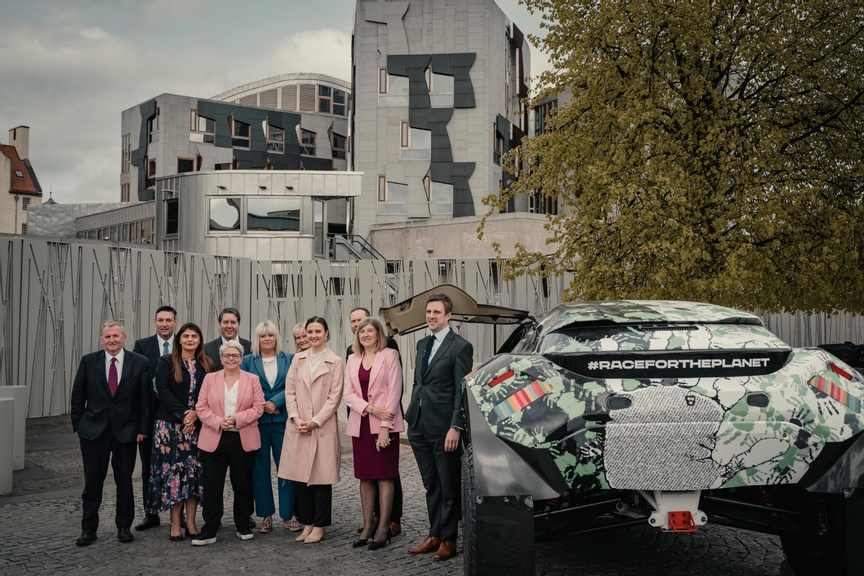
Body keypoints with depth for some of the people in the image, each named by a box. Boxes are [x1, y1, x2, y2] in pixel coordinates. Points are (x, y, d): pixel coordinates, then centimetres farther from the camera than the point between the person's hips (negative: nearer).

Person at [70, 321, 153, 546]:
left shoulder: (139, 363, -2)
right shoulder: (88, 361, 1)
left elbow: (146, 398, -1)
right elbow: (78, 396, 5)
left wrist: (143, 428, -5)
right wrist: (78, 424, 1)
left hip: (126, 430, -1)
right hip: (93, 430, 1)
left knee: (124, 481, 8)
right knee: (92, 481, 5)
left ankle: (124, 527, 21)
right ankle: (89, 528, 17)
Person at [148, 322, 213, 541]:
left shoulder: (206, 365, 10)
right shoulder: (166, 362, 3)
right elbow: (163, 391, -6)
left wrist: (196, 414, -11)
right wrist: (183, 414, -13)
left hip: (198, 425, 2)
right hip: (170, 424, -2)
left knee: (194, 471, 0)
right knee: (173, 470, -4)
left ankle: (190, 522, 8)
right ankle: (175, 523, 4)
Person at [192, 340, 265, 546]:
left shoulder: (252, 380, 5)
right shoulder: (210, 379, 7)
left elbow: (258, 407, -3)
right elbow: (202, 407, 1)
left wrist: (237, 419, -15)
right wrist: (218, 422, -15)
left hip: (243, 440, 0)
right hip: (214, 439, 0)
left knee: (243, 485, 9)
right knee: (212, 486, 2)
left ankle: (243, 527, 21)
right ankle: (209, 530, 9)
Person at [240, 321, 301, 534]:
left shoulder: (289, 359, 7)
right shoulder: (247, 361, 8)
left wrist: (275, 402, -15)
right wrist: (261, 405, -12)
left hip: (283, 420, 0)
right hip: (257, 421, 1)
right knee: (260, 468, 5)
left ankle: (288, 514, 8)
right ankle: (266, 515, 15)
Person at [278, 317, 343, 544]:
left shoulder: (335, 362, -2)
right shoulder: (298, 359, 10)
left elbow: (334, 396, -6)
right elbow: (290, 391, 7)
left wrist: (315, 421, -12)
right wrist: (295, 418, -6)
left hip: (323, 427, -4)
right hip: (298, 427, 4)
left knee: (321, 476, 0)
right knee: (300, 475, 6)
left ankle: (319, 526, 11)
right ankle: (307, 523, 17)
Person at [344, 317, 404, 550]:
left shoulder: (390, 356, -2)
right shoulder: (352, 360, 12)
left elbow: (394, 392, -8)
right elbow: (348, 393, 5)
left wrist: (385, 426, -14)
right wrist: (369, 408, -13)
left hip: (384, 424, -5)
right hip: (360, 424, 5)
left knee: (384, 476, -1)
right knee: (364, 476, 8)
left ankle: (383, 527, 4)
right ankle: (367, 525, 15)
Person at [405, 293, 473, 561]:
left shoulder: (460, 347, -8)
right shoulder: (422, 344, 15)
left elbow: (462, 390, -12)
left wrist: (456, 427, -17)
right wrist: (410, 416, 14)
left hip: (443, 428, -7)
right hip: (419, 426, 7)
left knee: (449, 486, 6)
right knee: (431, 486, 15)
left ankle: (448, 540, 16)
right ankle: (434, 535, 25)